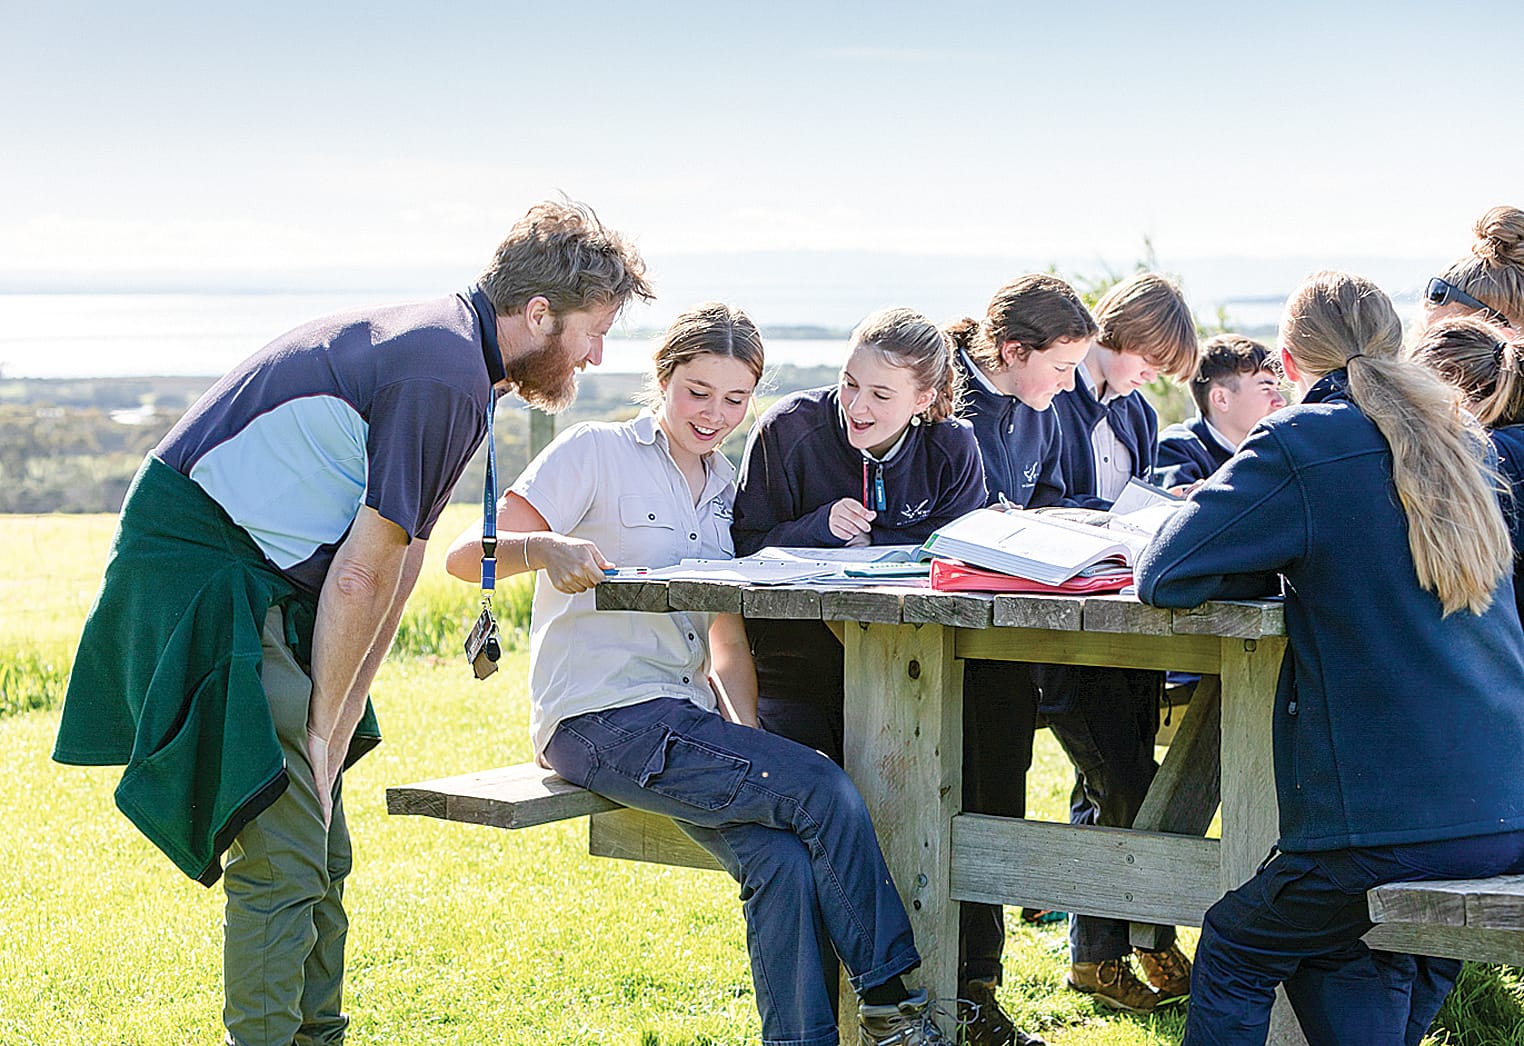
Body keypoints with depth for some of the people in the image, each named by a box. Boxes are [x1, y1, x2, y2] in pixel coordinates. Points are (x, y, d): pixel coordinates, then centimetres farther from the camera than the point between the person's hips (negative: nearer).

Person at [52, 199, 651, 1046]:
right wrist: (325, 728, -9)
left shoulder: (450, 351, 11)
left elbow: (402, 559, 12)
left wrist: (338, 723, 9)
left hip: (265, 586, 10)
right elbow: (363, 573, -19)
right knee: (283, 857, -10)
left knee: (320, 849, 14)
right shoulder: (443, 375, -21)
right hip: (204, 569, -10)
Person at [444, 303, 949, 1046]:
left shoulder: (724, 489, 18)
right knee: (821, 790, -21)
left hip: (681, 718, 6)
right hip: (598, 721, -6)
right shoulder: (597, 452, -2)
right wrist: (546, 548, -31)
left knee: (786, 859, -22)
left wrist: (745, 736, -2)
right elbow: (465, 557, -10)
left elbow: (727, 640, 16)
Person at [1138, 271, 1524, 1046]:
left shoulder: (1300, 444, -7)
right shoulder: (1460, 439, 14)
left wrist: (1278, 565, 8)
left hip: (1389, 821, -6)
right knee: (1337, 956, 25)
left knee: (1234, 952, 16)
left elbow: (1161, 574, -8)